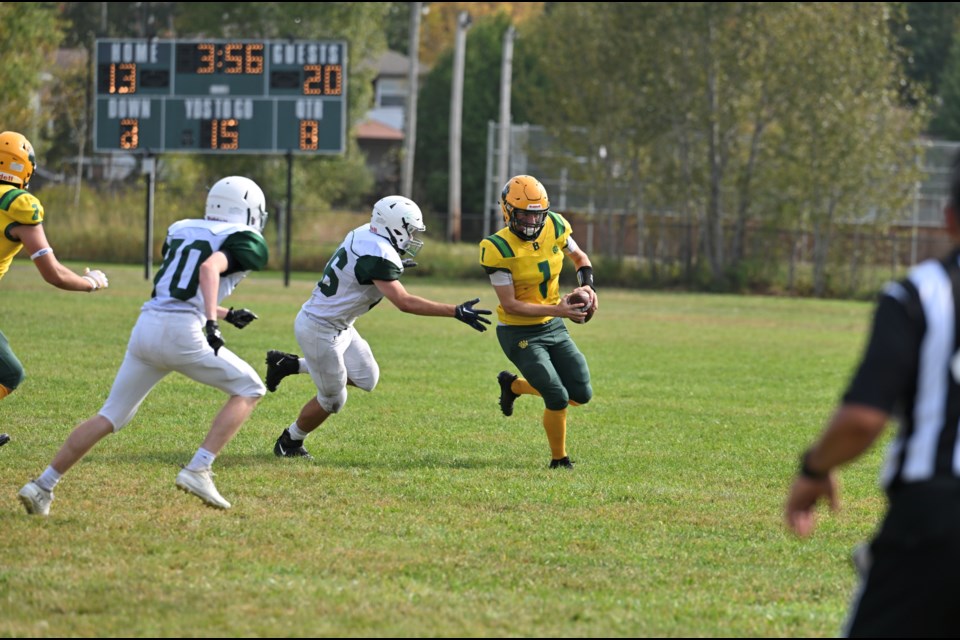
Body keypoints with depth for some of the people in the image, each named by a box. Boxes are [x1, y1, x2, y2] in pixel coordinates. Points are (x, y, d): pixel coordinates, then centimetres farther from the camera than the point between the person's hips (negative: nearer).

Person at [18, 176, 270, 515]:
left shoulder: (180, 231, 24)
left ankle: (42, 485, 11)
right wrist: (212, 321, -28)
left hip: (146, 325, 6)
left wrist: (227, 315, 39)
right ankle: (198, 470, -3)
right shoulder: (246, 243, 3)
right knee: (249, 390, 10)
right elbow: (209, 268, -18)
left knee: (111, 416, 16)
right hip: (181, 333, -6)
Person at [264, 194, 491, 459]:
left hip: (338, 326, 9)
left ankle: (288, 365, 23)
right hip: (320, 330, -9)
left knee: (366, 378, 14)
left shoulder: (364, 235, 0)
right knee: (332, 400, 6)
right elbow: (404, 302, -32)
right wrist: (456, 312, -32)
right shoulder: (377, 256, -28)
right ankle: (289, 442, 29)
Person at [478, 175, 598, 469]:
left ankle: (514, 385, 28)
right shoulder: (498, 248, -23)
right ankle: (559, 460, 13)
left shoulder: (554, 227, -7)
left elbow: (580, 258, 13)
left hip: (554, 328, 6)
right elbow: (509, 305, -22)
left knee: (582, 394, 6)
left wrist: (587, 285, -8)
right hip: (519, 333, -6)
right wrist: (557, 310, -29)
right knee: (558, 398, -12)